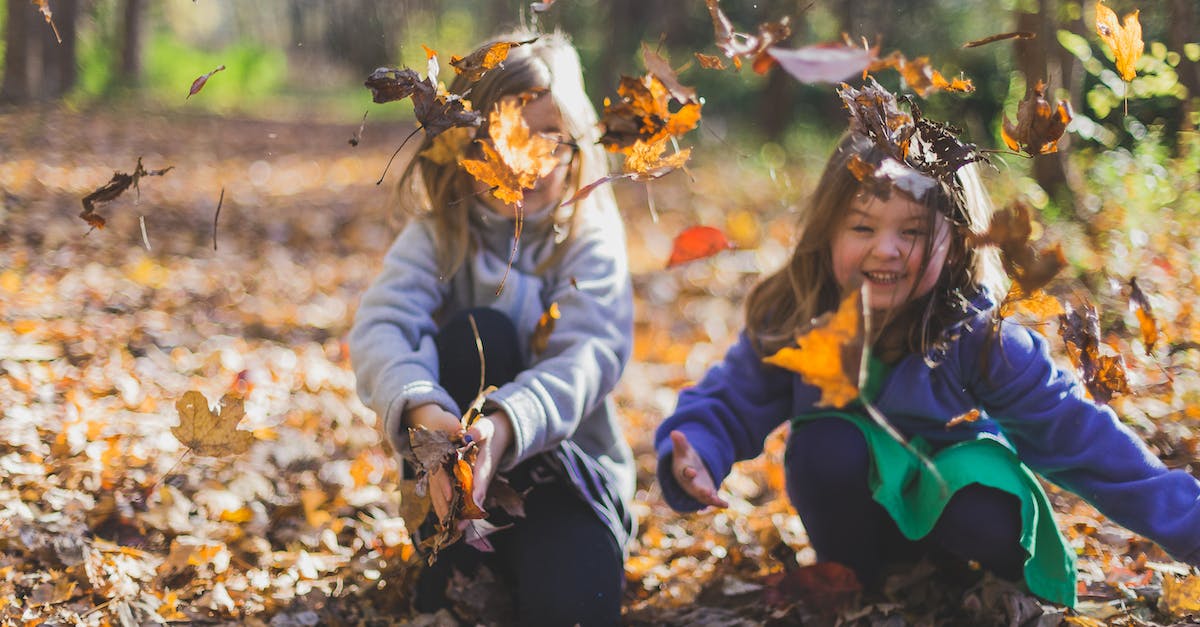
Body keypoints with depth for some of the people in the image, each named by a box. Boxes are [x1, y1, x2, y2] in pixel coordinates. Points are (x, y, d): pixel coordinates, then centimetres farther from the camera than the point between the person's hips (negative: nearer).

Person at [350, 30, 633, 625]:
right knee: (477, 332, -28)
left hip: (564, 458, -1)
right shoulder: (438, 233, -5)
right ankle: (451, 558, -18)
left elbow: (589, 353, -25)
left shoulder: (590, 239, -7)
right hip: (459, 461, 1)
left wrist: (505, 426, -46)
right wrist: (423, 410, -45)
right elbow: (381, 325, -22)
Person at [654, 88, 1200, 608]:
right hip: (853, 508, 1)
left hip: (951, 492, -1)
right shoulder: (788, 323, -19)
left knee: (993, 524, -33)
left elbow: (1075, 432, -22)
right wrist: (693, 457, -34)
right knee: (826, 443, -30)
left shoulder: (977, 336, -24)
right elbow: (726, 405, -10)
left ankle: (947, 574, 5)